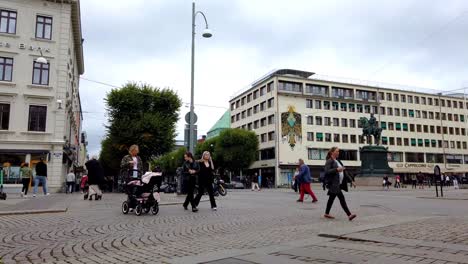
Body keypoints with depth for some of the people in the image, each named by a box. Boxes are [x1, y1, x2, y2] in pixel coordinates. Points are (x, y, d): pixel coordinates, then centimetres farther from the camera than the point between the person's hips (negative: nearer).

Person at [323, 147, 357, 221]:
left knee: (331, 198, 14)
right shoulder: (329, 161, -7)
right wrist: (336, 169, -31)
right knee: (342, 198, -12)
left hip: (339, 184, 9)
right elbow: (327, 171, -19)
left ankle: (326, 214, 23)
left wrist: (351, 181, 15)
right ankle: (349, 215, -13)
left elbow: (344, 172, 20)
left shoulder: (338, 161, 19)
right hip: (333, 184, -9)